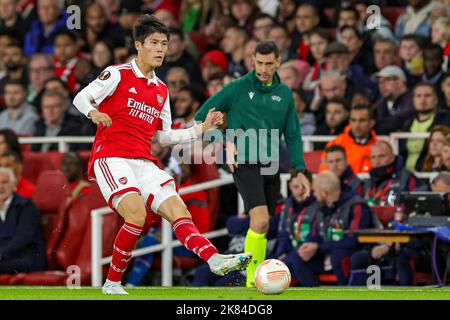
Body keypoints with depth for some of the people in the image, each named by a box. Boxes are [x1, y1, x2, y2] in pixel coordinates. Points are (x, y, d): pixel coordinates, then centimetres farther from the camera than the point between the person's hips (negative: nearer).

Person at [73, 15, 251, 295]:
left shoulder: (161, 91, 21)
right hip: (111, 158, -6)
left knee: (178, 209, -13)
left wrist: (200, 129, 15)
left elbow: (164, 136, 24)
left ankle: (215, 260, -30)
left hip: (143, 164, 7)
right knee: (137, 214, -25)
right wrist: (93, 112, -23)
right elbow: (81, 97, -2)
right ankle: (112, 283, -12)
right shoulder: (118, 74, 1)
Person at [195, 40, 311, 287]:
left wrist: (299, 169, 8)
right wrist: (225, 142, -9)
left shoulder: (284, 94, 11)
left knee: (261, 226, 8)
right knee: (260, 221, -20)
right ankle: (252, 279, -13)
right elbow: (202, 116, 2)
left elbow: (292, 134, 15)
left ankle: (257, 278, 19)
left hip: (270, 167, 5)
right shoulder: (238, 88, -2)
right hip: (244, 164, -5)